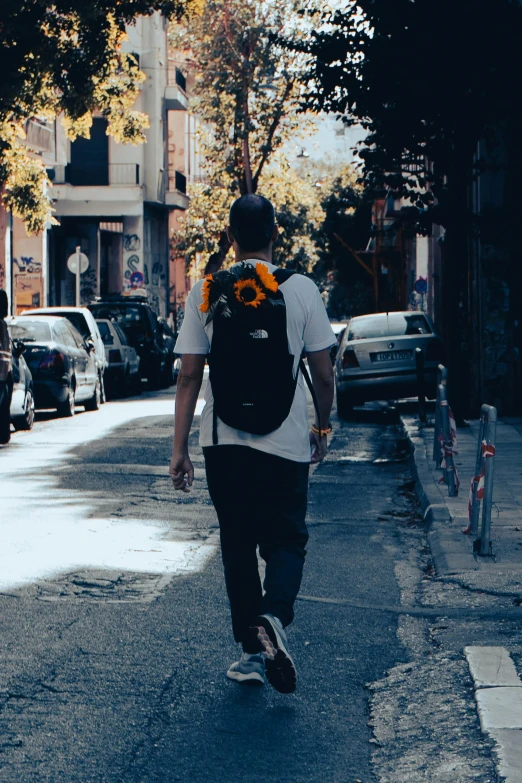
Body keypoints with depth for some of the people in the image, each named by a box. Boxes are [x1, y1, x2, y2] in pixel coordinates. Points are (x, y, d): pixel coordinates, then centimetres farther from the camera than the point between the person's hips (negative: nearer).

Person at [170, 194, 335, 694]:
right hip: (286, 440, -1)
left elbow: (189, 376, -2)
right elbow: (323, 374, 0)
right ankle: (273, 616, -18)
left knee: (237, 545, 13)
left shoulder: (205, 292, -1)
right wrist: (323, 427, 17)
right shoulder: (302, 290, -3)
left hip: (224, 440, 1)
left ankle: (251, 651, 15)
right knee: (286, 538, 10)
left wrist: (179, 449, 3)